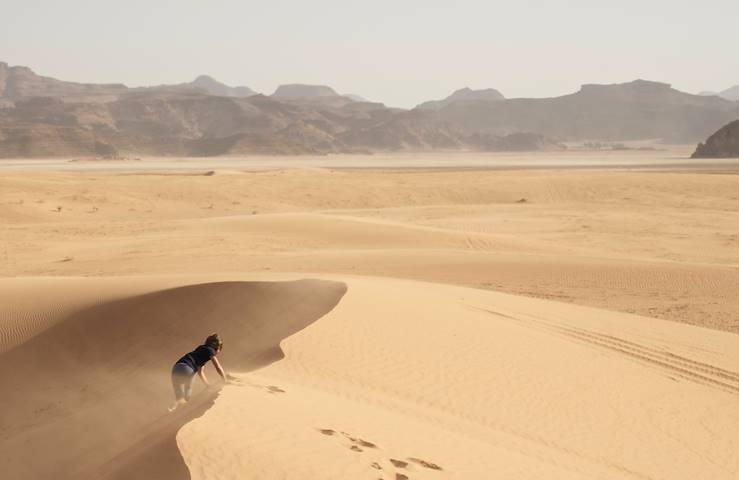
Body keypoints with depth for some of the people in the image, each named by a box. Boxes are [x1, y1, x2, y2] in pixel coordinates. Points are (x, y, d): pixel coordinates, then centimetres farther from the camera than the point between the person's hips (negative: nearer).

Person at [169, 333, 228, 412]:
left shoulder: (202, 350, 32)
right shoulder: (210, 350, 11)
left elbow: (200, 372, 37)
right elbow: (218, 368, 10)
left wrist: (208, 385, 38)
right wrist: (226, 381, 21)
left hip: (176, 368, 7)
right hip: (187, 369, -7)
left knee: (179, 398, 6)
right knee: (187, 399, 2)